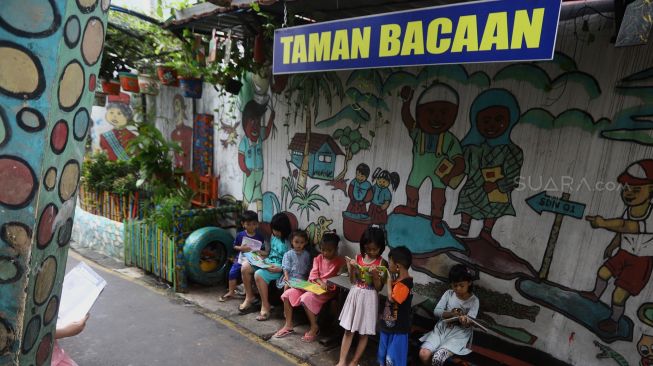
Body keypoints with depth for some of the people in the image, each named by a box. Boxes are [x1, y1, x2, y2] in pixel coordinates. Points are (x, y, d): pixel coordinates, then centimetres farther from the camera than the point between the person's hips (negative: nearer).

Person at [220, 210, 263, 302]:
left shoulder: (259, 237, -2)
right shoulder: (240, 235, 0)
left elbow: (262, 250, 6)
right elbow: (234, 246, 8)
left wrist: (260, 252, -16)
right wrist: (241, 248, -11)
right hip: (240, 258, 3)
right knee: (232, 272, -10)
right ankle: (231, 292, 7)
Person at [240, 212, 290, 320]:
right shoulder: (273, 237, 7)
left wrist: (279, 268, -29)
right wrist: (264, 259, 6)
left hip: (279, 270, -8)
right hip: (268, 264, 9)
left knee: (259, 274, -32)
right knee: (245, 266, -9)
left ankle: (265, 306, -18)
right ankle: (249, 297, 4)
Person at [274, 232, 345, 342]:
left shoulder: (340, 262, -4)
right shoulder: (318, 258, 10)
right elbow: (313, 273, -1)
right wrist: (320, 282, -22)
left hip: (327, 290, -6)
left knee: (306, 298, -32)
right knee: (288, 293, -9)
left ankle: (314, 327, -12)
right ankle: (288, 325, 2)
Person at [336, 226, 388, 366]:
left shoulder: (382, 263, -11)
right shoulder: (358, 258, -2)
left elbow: (379, 288, -9)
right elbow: (353, 281, 1)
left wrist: (375, 275, -26)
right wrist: (351, 268, -16)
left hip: (369, 298, -3)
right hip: (355, 295, 3)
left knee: (364, 333, 9)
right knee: (348, 330, 9)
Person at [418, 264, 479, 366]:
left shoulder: (474, 300, -4)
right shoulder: (448, 294, 4)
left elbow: (469, 323, -12)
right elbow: (436, 311, -1)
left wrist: (465, 321, -37)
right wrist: (450, 314, -20)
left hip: (458, 334, -3)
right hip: (441, 329, 3)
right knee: (423, 354, -20)